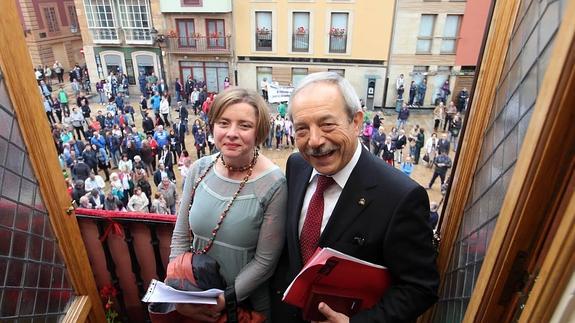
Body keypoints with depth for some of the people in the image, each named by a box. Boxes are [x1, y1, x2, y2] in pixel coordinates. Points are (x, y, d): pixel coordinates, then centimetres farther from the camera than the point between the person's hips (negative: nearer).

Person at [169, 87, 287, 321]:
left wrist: (226, 299, -17)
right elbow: (180, 235, -2)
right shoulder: (200, 169, -10)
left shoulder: (273, 185, -23)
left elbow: (265, 260, -17)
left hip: (248, 303, -3)